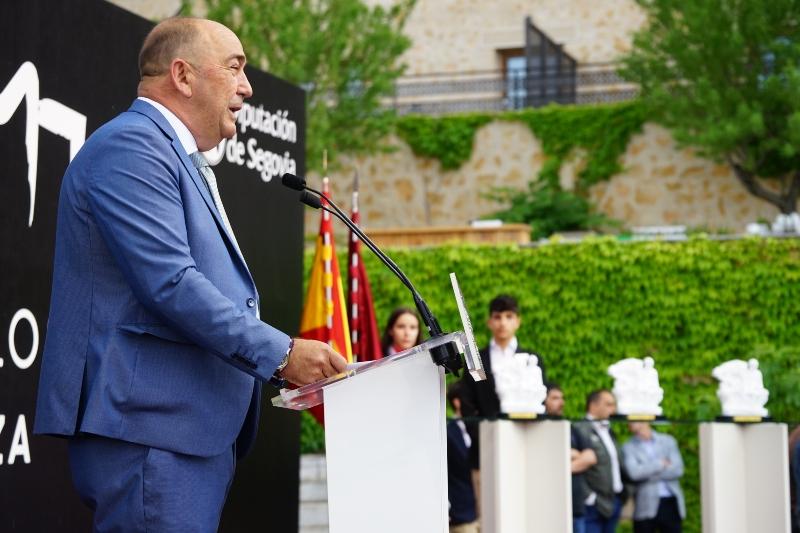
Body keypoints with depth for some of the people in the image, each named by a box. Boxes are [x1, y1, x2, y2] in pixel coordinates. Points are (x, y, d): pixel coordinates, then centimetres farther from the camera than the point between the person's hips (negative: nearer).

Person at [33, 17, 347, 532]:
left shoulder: (184, 161, 23)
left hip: (200, 432, 10)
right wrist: (280, 353, -18)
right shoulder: (131, 145, -10)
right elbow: (169, 283, -20)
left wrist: (288, 365, 15)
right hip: (153, 429, -10)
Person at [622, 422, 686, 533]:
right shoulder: (628, 448, 5)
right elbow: (634, 472, -14)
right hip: (646, 507, -1)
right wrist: (661, 464, -6)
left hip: (670, 504, 1)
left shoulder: (668, 441, 10)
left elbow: (678, 469, -4)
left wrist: (649, 473, -7)